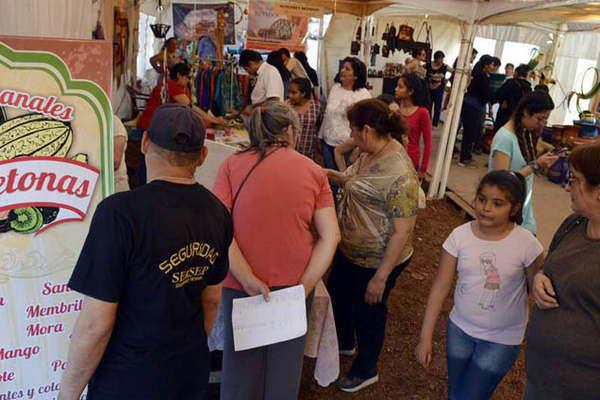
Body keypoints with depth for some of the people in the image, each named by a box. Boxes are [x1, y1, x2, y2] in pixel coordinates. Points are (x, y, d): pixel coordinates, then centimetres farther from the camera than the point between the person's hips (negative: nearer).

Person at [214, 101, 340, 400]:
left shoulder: (232, 165, -5)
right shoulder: (314, 171, -1)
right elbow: (331, 237, -7)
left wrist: (247, 280, -14)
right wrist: (303, 289, -8)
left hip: (241, 286, 0)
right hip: (293, 284, 1)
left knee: (241, 362, 18)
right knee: (284, 369, 21)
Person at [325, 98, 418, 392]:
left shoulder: (399, 174, -31)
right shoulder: (370, 153, -4)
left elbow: (402, 231, -28)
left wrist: (381, 277, -24)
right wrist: (332, 175, 1)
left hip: (377, 260, -9)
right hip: (349, 249, 9)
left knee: (367, 311, 13)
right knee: (337, 292, 26)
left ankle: (366, 370, 42)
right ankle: (345, 343, 56)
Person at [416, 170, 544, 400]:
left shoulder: (526, 244, -19)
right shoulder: (460, 236, -13)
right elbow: (440, 287, -9)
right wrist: (426, 337, -6)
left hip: (502, 340, -2)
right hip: (459, 329, 3)